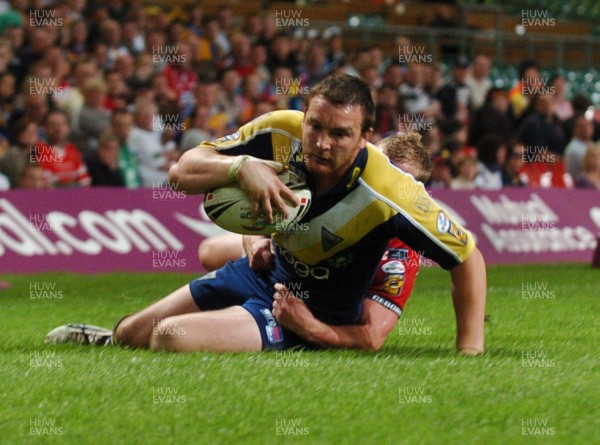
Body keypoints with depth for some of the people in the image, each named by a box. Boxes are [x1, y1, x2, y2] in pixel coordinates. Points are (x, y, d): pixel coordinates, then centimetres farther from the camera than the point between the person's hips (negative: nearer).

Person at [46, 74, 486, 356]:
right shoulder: (280, 132, -20)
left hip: (316, 315, -5)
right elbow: (182, 172, -14)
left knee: (170, 337, -22)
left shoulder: (387, 191, -32)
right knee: (131, 333, 11)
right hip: (265, 269, 5)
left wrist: (470, 352, -28)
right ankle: (111, 340, 50)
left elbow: (468, 256, -23)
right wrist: (241, 166, -35)